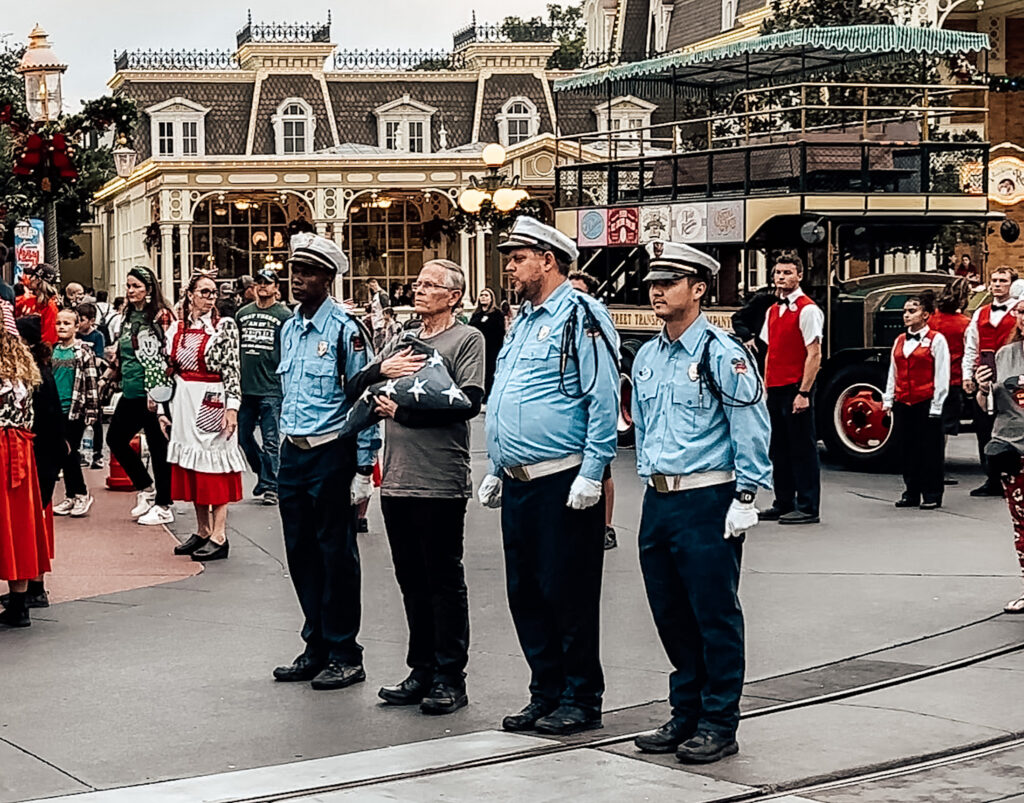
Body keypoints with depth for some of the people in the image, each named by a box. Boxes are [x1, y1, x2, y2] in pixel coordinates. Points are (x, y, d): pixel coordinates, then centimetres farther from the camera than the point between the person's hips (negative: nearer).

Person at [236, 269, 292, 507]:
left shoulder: (284, 315, -1)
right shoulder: (243, 313, 13)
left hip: (271, 389, -5)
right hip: (245, 387, 5)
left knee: (270, 440, -3)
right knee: (243, 437, 10)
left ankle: (270, 486, 4)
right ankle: (263, 473, 30)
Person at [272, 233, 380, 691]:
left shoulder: (344, 329, -10)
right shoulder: (289, 329, 12)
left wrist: (364, 469, -13)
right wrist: (285, 455, 17)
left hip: (331, 453, -7)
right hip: (293, 452, 7)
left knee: (336, 554, -1)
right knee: (301, 554, 11)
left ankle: (345, 655, 9)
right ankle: (317, 648, 22)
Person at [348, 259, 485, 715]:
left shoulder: (466, 340, -1)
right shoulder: (402, 341, 18)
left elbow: (469, 402, -15)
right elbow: (354, 391, 14)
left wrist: (402, 411, -11)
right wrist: (382, 370, -7)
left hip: (440, 484, -6)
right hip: (396, 480, 7)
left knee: (444, 580, -1)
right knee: (411, 580, 12)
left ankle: (450, 678, 6)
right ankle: (422, 672, 21)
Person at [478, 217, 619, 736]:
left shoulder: (582, 317, -8)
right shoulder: (523, 322, 19)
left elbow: (604, 402, -15)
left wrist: (591, 475, -20)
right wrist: (495, 470, 21)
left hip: (563, 483, -9)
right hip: (517, 483, 9)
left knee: (569, 594, -2)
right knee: (525, 594, 11)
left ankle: (581, 701, 8)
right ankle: (546, 695, 21)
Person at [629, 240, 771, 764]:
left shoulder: (722, 354, -8)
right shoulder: (646, 358, 13)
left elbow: (752, 432, -10)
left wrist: (744, 500, -13)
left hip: (707, 501, -7)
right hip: (657, 501, 7)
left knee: (715, 615, -2)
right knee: (671, 615, 12)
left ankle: (719, 724, 6)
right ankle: (686, 715, 23)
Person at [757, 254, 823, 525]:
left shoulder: (807, 310, -8)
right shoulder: (773, 311, 16)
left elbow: (814, 354, -13)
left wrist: (803, 393, -18)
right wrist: (766, 388, 13)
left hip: (795, 389, -8)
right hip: (775, 390, 8)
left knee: (802, 448, -3)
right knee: (779, 449, 12)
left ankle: (808, 508, 1)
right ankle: (784, 504, 20)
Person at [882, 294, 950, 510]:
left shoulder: (936, 340, -5)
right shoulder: (900, 341, 13)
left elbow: (942, 376, -8)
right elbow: (893, 373, 16)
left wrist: (936, 407, -12)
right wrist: (887, 401, 9)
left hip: (926, 403, -6)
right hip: (903, 403, 6)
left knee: (929, 449, 0)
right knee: (907, 449, 9)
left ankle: (932, 495, 6)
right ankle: (911, 493, 17)